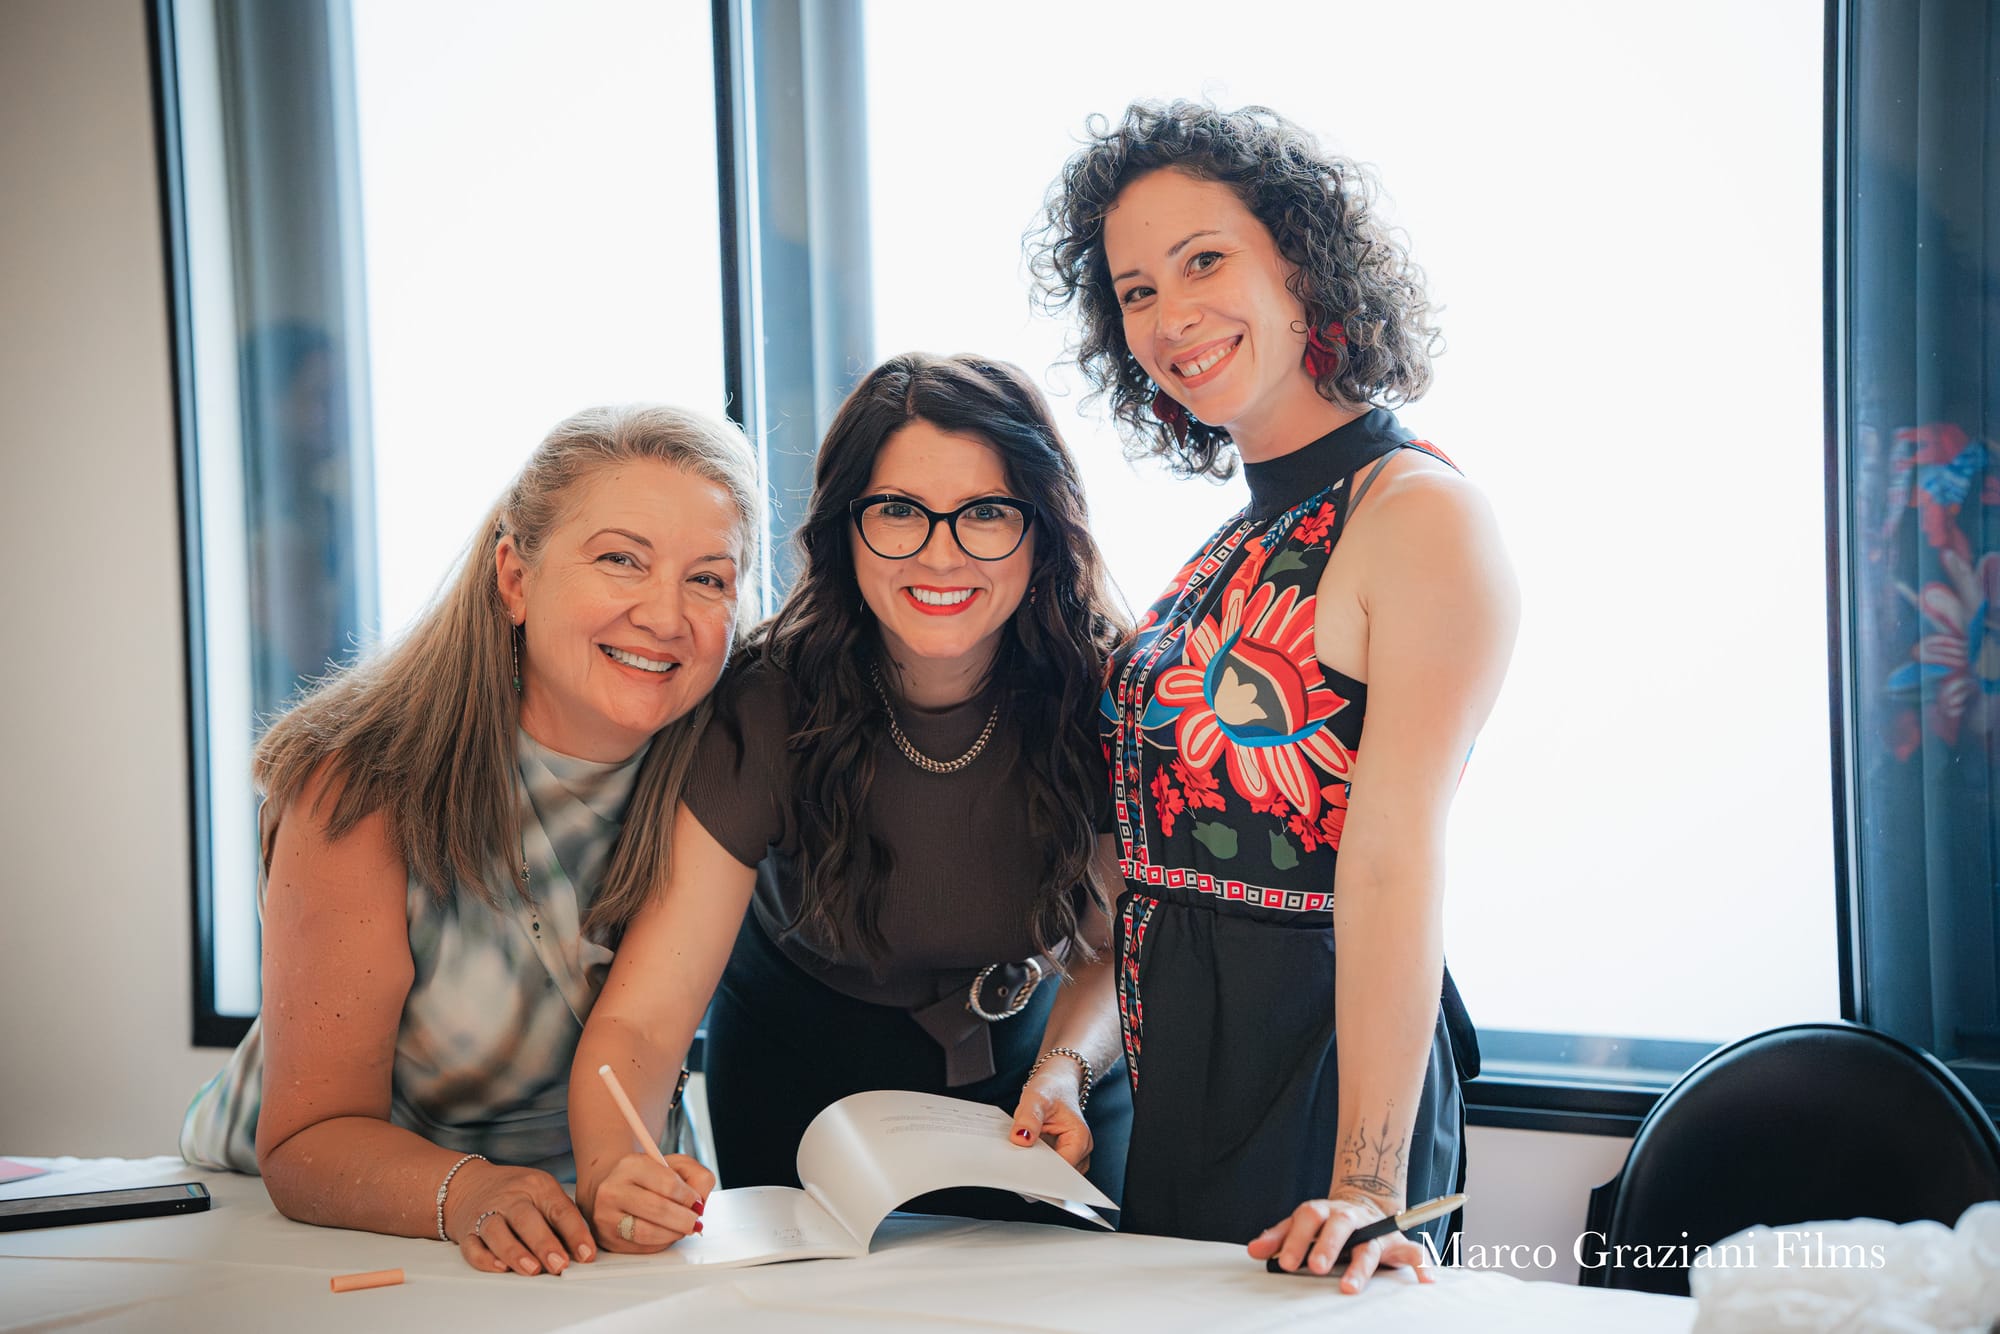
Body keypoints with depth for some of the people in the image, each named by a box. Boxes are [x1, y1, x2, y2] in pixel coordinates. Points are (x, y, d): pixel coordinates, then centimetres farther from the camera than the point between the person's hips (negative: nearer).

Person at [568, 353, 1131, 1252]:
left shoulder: (1105, 695, -23)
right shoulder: (768, 708, -29)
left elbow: (1108, 946, -8)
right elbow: (642, 1018, -33)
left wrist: (1065, 1069, -30)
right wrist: (612, 1176, -53)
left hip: (1027, 1053, 1)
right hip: (809, 1068, -1)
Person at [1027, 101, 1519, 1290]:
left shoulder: (1419, 514, -14)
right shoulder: (1241, 545, 12)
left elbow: (1394, 862, -22)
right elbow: (1156, 854, 10)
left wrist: (1368, 1188, -27)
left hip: (1317, 1060, -8)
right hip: (1173, 1063, 8)